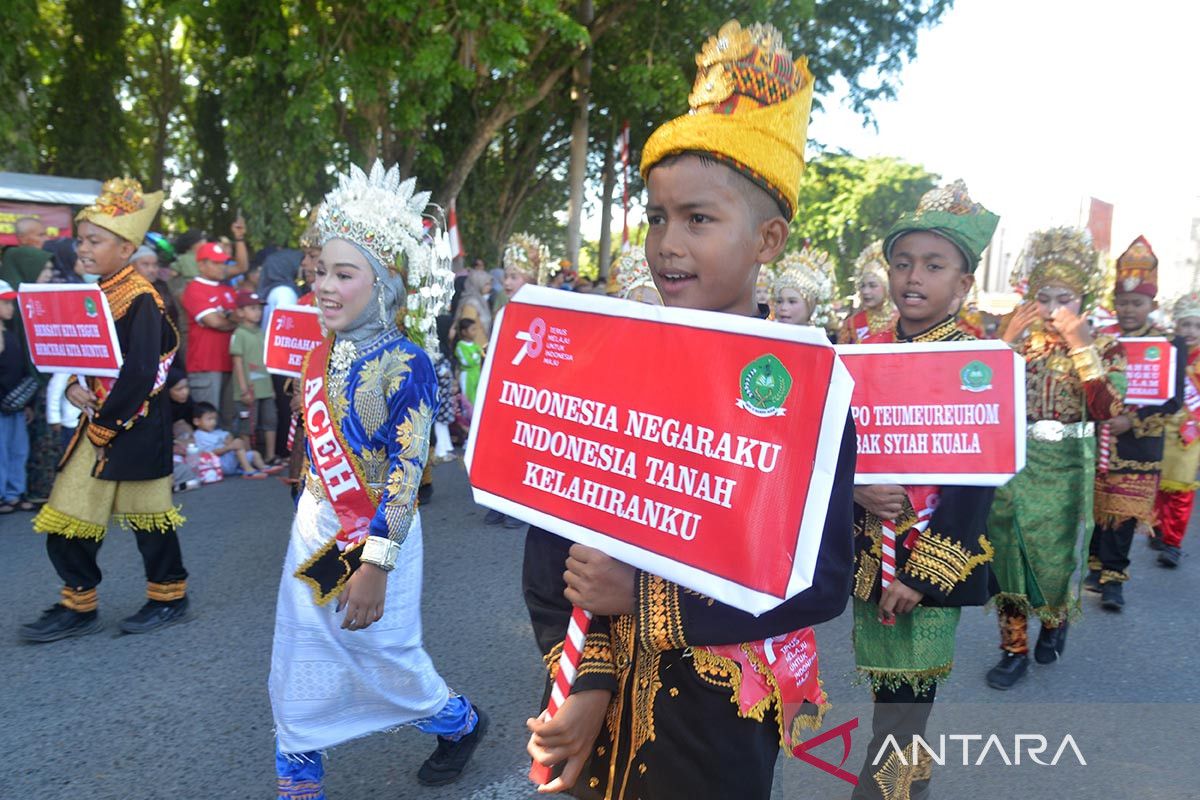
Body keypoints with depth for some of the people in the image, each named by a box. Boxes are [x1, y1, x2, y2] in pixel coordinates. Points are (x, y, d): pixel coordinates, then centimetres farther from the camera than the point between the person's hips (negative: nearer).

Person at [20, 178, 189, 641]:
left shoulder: (140, 299, -17)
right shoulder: (96, 294, 9)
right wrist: (73, 387, -5)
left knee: (147, 514, 6)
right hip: (98, 419, 8)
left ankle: (170, 598, 23)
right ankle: (77, 607, 23)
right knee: (69, 514, 10)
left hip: (136, 424, -8)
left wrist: (104, 426, -16)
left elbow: (139, 373, -22)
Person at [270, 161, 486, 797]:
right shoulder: (323, 355, 3)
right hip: (313, 526, 7)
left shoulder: (404, 364, -19)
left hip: (374, 536, -7)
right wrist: (312, 521, 18)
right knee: (298, 668, 13)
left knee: (386, 658, 11)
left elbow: (406, 472, -21)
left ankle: (462, 723, 40)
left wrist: (376, 565, -22)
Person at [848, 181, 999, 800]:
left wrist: (924, 573, -14)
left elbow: (975, 481, -11)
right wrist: (856, 489, -16)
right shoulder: (866, 353, 6)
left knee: (904, 700, 1)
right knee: (887, 694, 14)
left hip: (933, 560, -4)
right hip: (867, 546, 4)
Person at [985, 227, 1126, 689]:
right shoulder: (1017, 338, 3)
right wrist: (1008, 339, -12)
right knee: (1009, 550, 4)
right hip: (1013, 460, 2)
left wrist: (1082, 346, -19)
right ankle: (1014, 649, 18)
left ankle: (1056, 621, 40)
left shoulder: (1103, 348, -2)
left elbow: (1104, 409, -19)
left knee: (1055, 552, 8)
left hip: (1066, 467, -1)